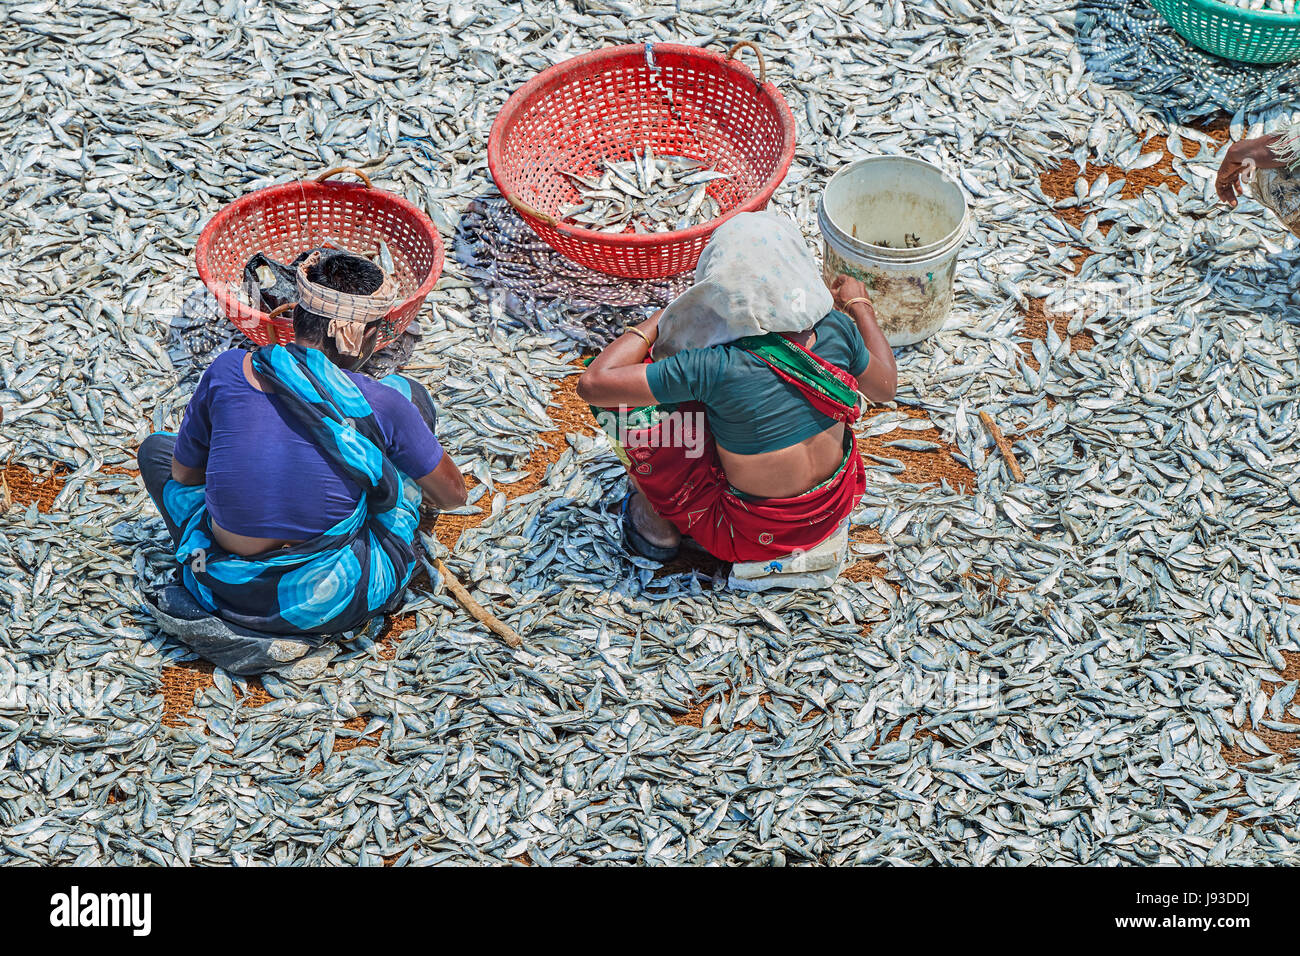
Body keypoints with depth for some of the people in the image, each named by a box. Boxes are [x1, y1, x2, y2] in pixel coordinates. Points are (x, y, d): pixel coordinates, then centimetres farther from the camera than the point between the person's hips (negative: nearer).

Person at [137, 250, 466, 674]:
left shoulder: (229, 371, -8)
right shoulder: (380, 404, -13)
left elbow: (184, 473, 9)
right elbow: (453, 495, 3)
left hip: (226, 593, 2)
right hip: (334, 604, -1)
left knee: (156, 447, 30)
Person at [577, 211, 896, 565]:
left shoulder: (720, 368, -32)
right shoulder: (835, 329, -19)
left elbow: (592, 383, -27)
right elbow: (885, 387, 4)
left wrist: (664, 315, -14)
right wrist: (860, 306, 18)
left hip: (754, 536, -5)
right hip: (837, 506, 5)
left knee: (622, 402, -4)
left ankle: (658, 523, 20)